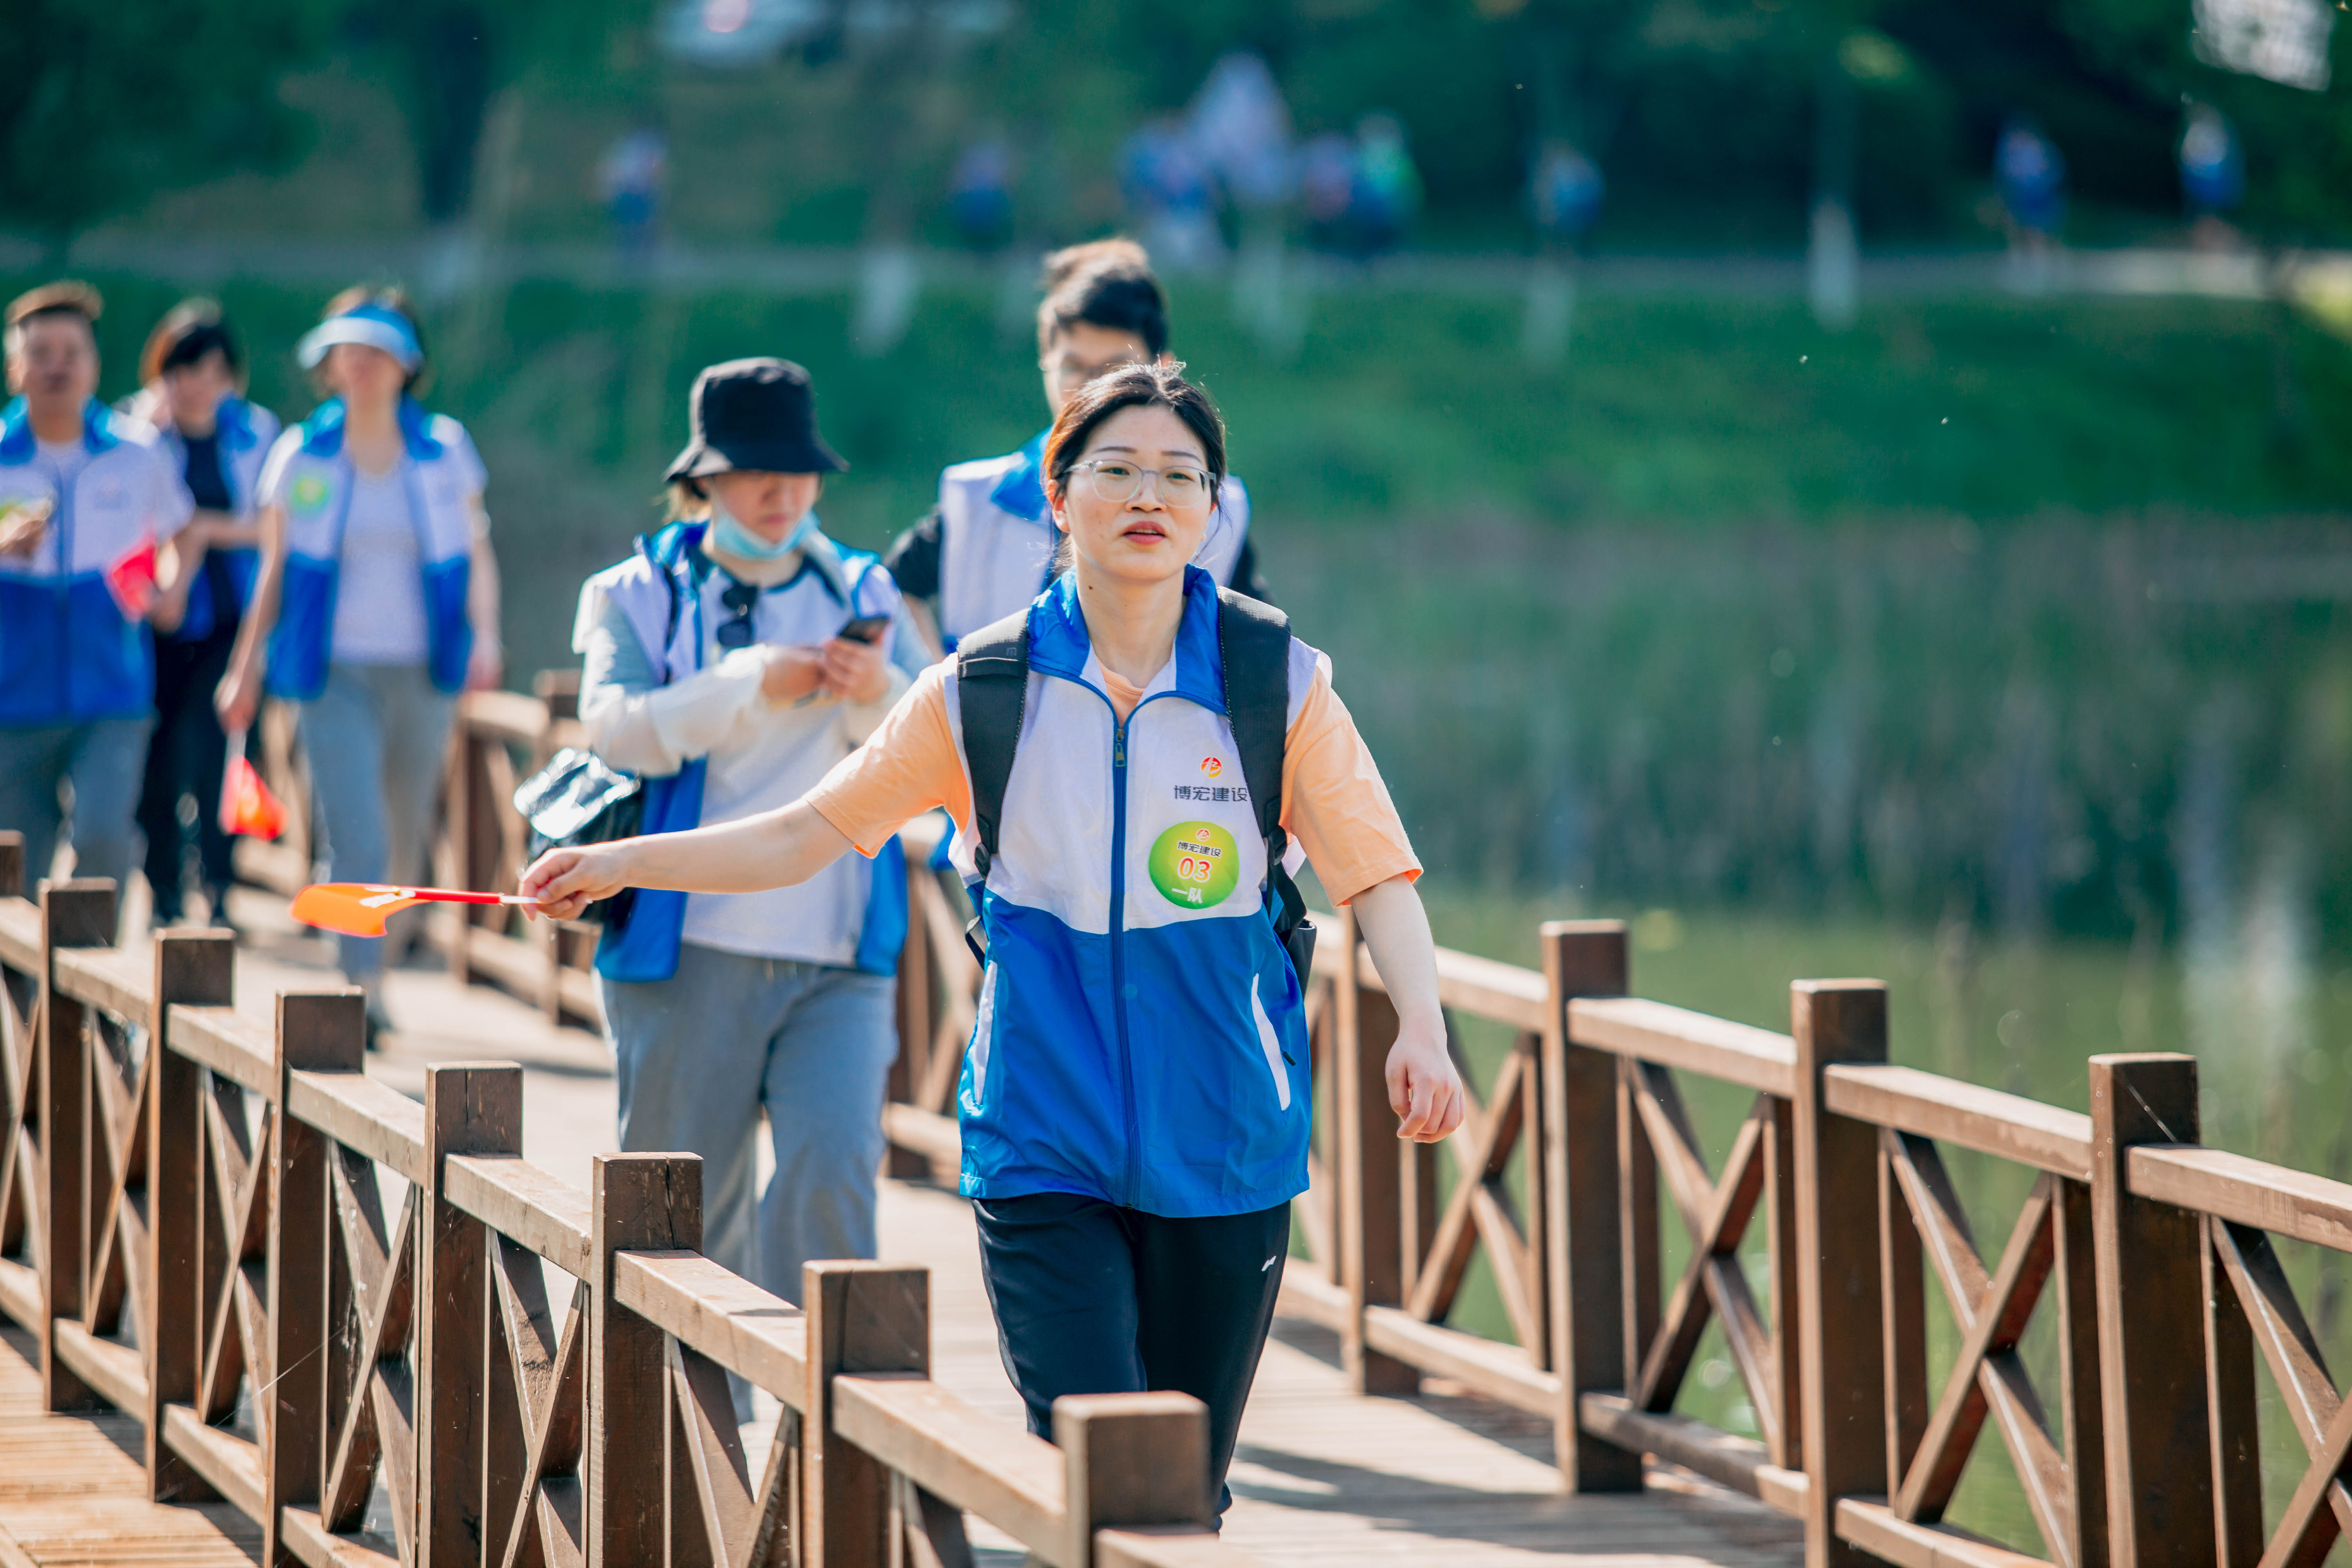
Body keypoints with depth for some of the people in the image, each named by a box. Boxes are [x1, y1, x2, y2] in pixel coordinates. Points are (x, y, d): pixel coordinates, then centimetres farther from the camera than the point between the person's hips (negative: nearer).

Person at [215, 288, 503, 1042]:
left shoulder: (446, 450, 4)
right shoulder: (300, 456, 4)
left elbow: (478, 556, 8)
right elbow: (274, 571, 11)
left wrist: (485, 636, -8)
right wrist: (246, 667, 12)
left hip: (421, 672, 2)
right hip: (335, 674, -2)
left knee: (408, 835, 11)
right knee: (355, 838, -13)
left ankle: (382, 946, 33)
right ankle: (365, 989, -16)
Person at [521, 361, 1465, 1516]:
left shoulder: (1280, 683, 0)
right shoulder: (982, 691, 2)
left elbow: (1376, 872, 0)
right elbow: (810, 834, 9)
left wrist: (1421, 1030, -17)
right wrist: (625, 863, 1)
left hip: (1226, 1149, 1)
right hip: (1042, 1144, -1)